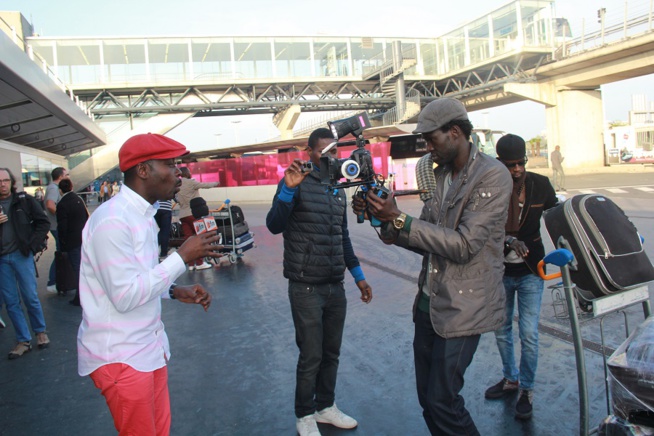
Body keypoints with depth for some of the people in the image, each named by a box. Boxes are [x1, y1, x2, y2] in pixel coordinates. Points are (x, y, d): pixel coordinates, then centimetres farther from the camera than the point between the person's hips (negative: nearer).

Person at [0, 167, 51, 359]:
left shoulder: (24, 200, -1)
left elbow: (43, 222, -1)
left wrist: (33, 245, -8)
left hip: (21, 255, -3)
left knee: (30, 297, 2)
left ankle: (40, 332, 23)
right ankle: (23, 341, 17)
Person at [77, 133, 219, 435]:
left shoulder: (141, 214, 9)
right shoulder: (113, 220, -22)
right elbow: (125, 296, -24)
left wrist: (175, 291, 2)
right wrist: (182, 257, -21)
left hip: (149, 347, 9)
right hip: (121, 356, -8)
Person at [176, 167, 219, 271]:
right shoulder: (191, 182, -7)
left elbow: (177, 199, 13)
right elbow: (205, 185, 0)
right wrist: (216, 183, 14)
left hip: (182, 214, 6)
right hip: (193, 213, -6)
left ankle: (191, 264, 4)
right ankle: (199, 262, 1)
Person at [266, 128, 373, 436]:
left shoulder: (337, 189, 13)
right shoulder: (297, 184, -7)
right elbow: (274, 226, -20)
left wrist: (358, 275, 19)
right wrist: (288, 189, -33)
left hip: (335, 287, 6)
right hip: (306, 288, -6)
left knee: (331, 353, 15)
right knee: (311, 357, 4)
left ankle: (326, 407, 34)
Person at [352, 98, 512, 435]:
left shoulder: (492, 176, -14)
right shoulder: (441, 175, 11)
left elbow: (463, 245, -22)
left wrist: (400, 220, -22)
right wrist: (384, 220, -3)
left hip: (463, 307, -7)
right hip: (429, 302, 8)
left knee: (442, 401, -3)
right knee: (427, 398, 14)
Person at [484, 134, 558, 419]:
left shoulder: (540, 184, -5)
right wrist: (508, 240, -28)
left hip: (530, 271, 0)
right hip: (499, 271, 1)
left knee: (529, 335, 0)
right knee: (501, 331, 15)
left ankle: (526, 390, 21)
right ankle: (510, 379, 38)